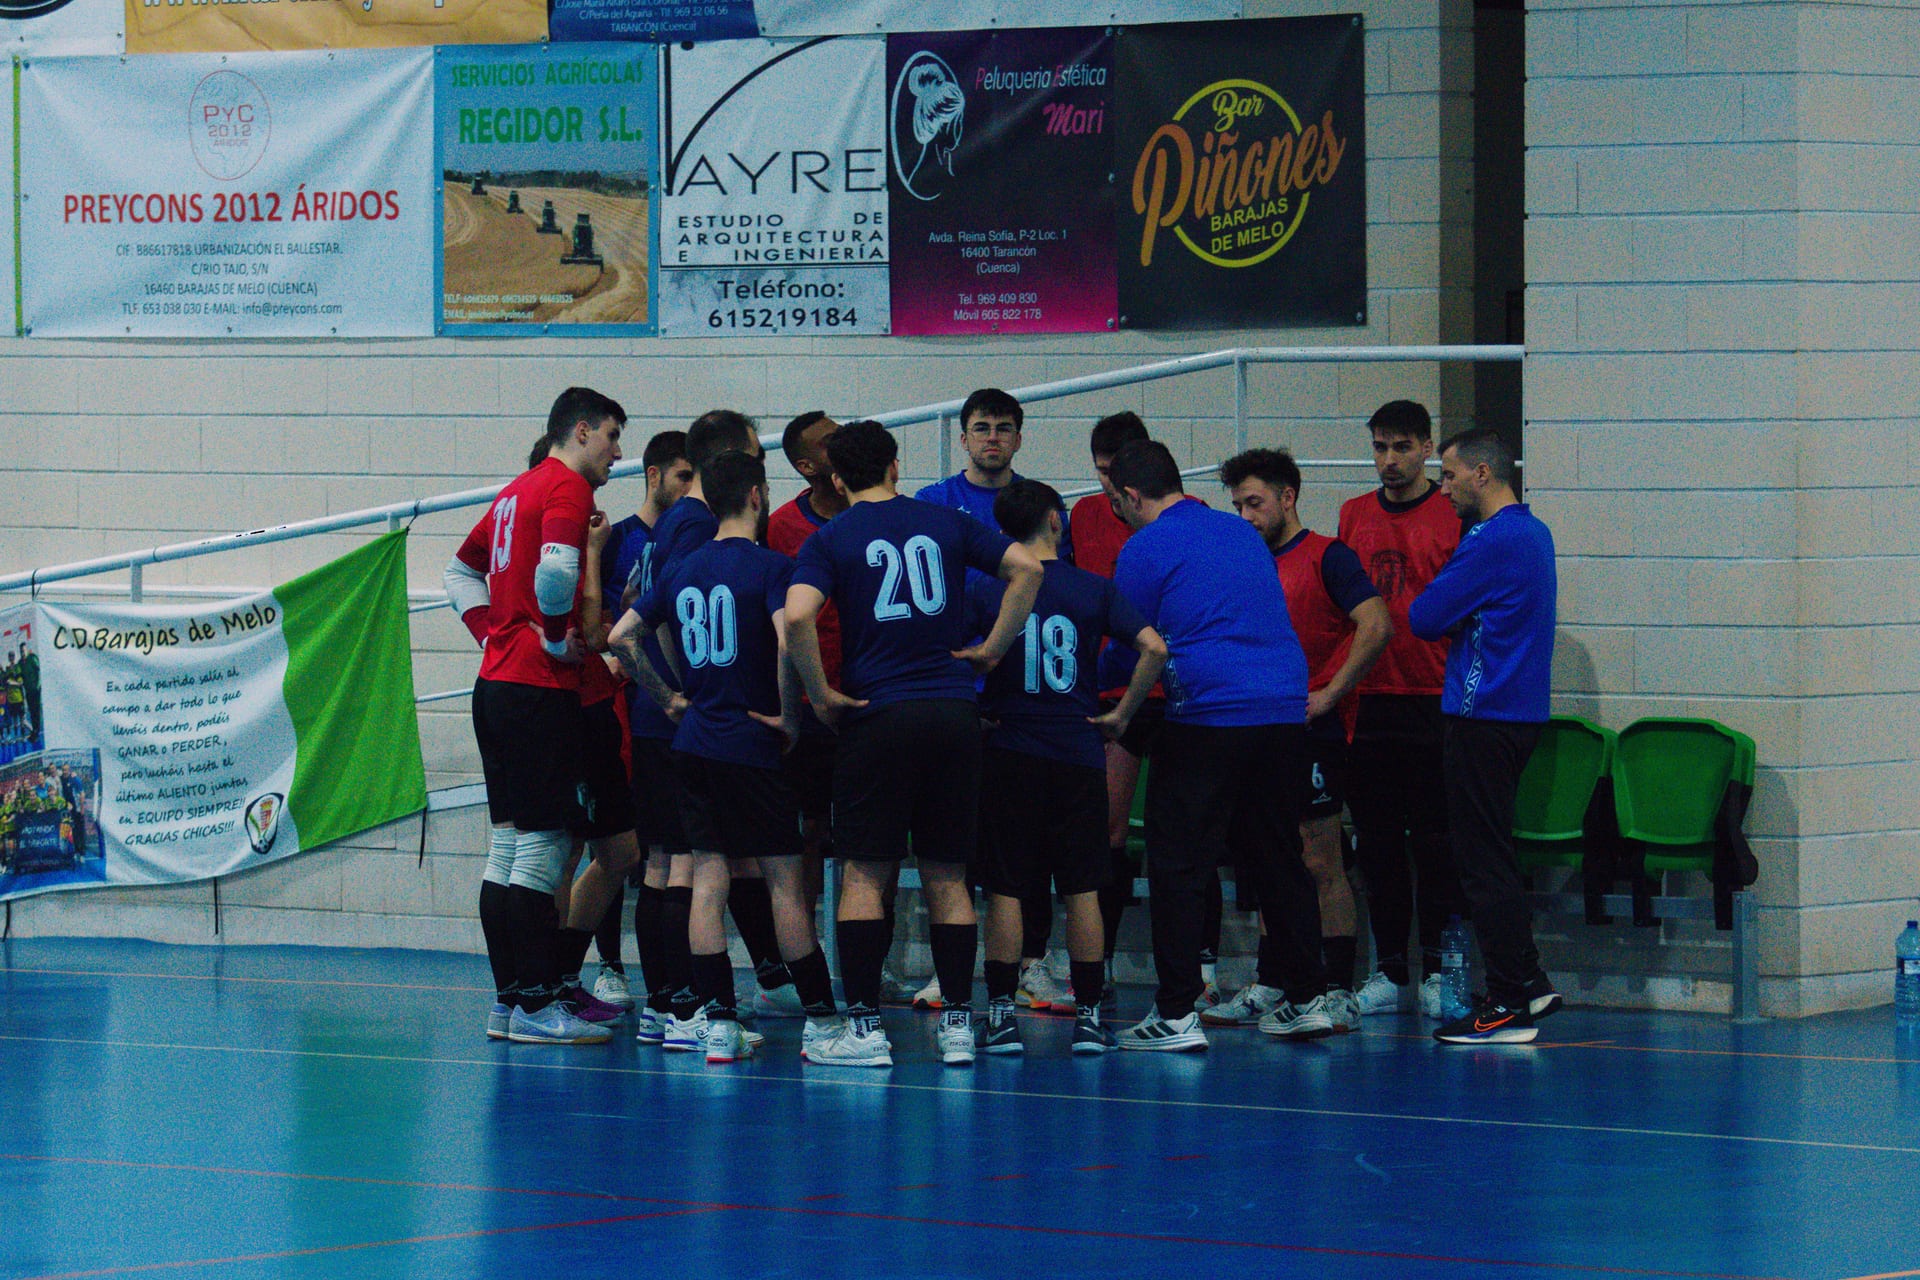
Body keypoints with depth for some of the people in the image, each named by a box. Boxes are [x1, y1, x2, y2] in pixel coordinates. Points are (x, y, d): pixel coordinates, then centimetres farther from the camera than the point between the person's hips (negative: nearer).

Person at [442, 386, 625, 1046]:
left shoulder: (517, 492, 19)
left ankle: (509, 998, 12)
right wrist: (559, 639, -13)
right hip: (541, 689, -10)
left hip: (496, 683, 10)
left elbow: (461, 569, 29)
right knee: (542, 844, -8)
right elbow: (555, 568, -28)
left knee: (508, 846, 10)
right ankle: (536, 1005, -9)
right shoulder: (569, 489, -9)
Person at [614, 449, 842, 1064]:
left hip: (695, 739, 5)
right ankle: (819, 1017, 6)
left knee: (708, 874, 4)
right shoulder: (769, 566, -10)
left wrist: (668, 698, 15)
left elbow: (621, 637, 10)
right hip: (753, 743, -5)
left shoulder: (682, 570, 9)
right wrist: (790, 717, -13)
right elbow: (788, 641, -25)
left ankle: (718, 1021, -1)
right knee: (784, 876, 1)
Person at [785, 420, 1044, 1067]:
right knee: (947, 877, 9)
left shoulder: (832, 539, 1)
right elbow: (1027, 567, 0)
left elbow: (797, 615, -16)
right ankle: (958, 1024, 6)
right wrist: (992, 648, 5)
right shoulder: (947, 523, 9)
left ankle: (863, 1026, -3)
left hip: (875, 715, -3)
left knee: (864, 874, 2)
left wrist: (821, 694, -6)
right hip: (953, 712, 3)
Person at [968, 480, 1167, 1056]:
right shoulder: (1093, 590, 0)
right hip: (1078, 751, 1)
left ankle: (1002, 1014, 0)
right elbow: (1153, 648, -9)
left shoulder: (985, 592, -2)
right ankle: (1088, 1016, 5)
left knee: (1005, 889, 3)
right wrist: (1122, 714, 0)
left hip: (1009, 750, 0)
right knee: (1083, 889, 6)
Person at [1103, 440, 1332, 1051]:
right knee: (1278, 858, 14)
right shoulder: (1242, 533, 17)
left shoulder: (1145, 550, -1)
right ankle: (1307, 998, 15)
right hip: (1284, 711, 6)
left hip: (1206, 718, -6)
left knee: (1177, 866, -1)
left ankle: (1176, 1014, -5)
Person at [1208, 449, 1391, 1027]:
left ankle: (1337, 993, -2)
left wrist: (1329, 695, -18)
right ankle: (1266, 989, 14)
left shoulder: (1326, 556, -7)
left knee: (1321, 865, -5)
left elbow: (1377, 627, -18)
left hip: (1313, 732, -7)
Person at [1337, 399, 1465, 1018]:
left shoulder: (1452, 516, -1)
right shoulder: (1354, 515, 11)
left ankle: (1439, 971, 5)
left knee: (1435, 839, -2)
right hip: (1366, 701, 4)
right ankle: (1390, 973, 13)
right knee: (1376, 841, 7)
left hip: (1432, 701, -4)